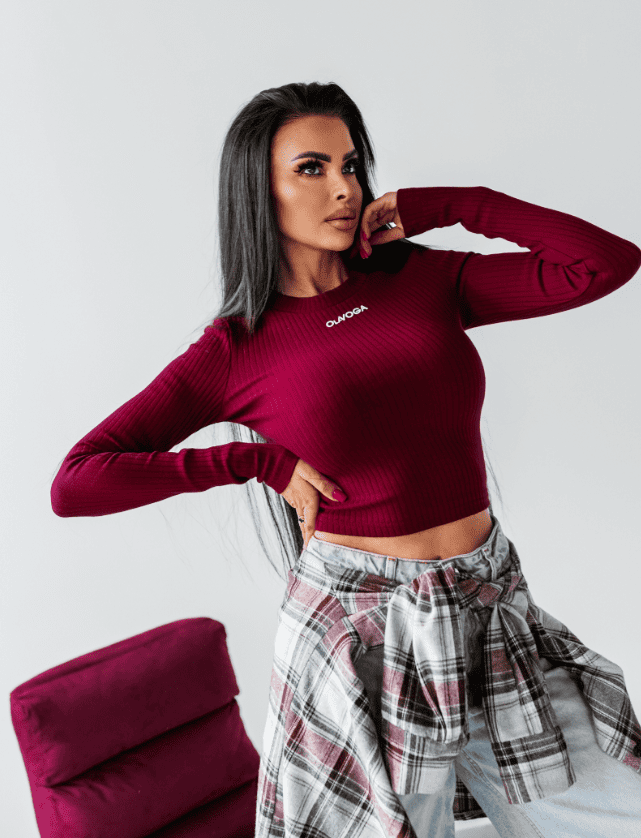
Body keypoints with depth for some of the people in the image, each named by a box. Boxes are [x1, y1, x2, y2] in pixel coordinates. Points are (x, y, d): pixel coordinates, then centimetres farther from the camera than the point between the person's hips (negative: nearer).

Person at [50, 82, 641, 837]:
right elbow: (73, 484, -7)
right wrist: (261, 463, -10)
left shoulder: (425, 279, 3)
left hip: (489, 606, 4)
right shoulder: (234, 351, -4)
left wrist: (447, 205, -1)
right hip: (357, 628, -3)